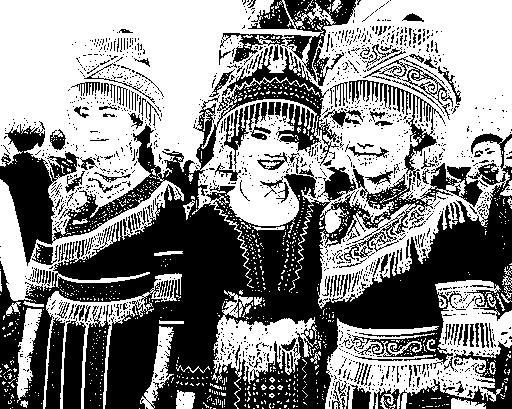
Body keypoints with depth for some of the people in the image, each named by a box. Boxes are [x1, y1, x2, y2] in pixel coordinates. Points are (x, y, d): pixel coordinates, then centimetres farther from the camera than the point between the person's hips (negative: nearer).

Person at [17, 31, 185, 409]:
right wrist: (25, 369, 7)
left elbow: (168, 304, -8)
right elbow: (39, 287, 6)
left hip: (128, 355, -3)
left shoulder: (162, 198, -10)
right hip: (57, 354, 4)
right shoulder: (61, 192, 1)